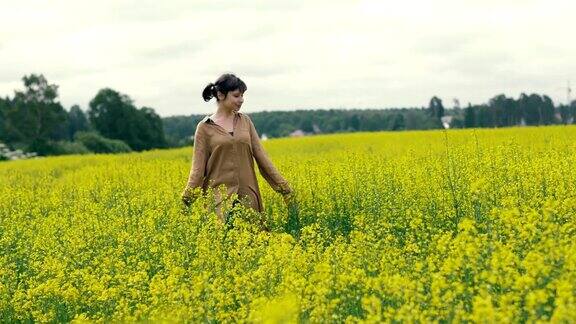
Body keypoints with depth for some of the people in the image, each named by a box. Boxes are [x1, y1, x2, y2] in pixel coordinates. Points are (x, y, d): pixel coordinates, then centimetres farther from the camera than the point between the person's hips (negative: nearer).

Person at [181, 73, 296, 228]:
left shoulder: (245, 121, 10)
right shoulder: (205, 127, 0)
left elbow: (261, 156, 9)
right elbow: (198, 167, -3)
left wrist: (284, 186, 4)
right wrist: (186, 201, -15)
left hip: (248, 196, 4)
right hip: (220, 197, -3)